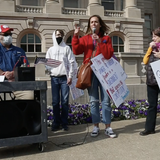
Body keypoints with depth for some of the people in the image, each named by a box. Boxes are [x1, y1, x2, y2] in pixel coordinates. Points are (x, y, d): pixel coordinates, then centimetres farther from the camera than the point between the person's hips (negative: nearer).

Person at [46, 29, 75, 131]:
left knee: (65, 101, -2)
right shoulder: (50, 50, 16)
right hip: (54, 78, 2)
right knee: (55, 102, 2)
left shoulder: (67, 48, 9)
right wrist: (48, 70, -9)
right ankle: (56, 123, 10)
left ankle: (64, 123, 7)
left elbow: (71, 62, 2)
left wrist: (70, 76, -6)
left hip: (64, 77, -2)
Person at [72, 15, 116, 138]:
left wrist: (100, 42, -16)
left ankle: (108, 127, 11)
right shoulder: (85, 39, 10)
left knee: (106, 100, 1)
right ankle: (96, 127, 15)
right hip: (90, 72, 1)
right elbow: (76, 51, -6)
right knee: (93, 100, 5)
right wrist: (75, 36, -14)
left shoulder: (106, 38, 7)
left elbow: (109, 54, -7)